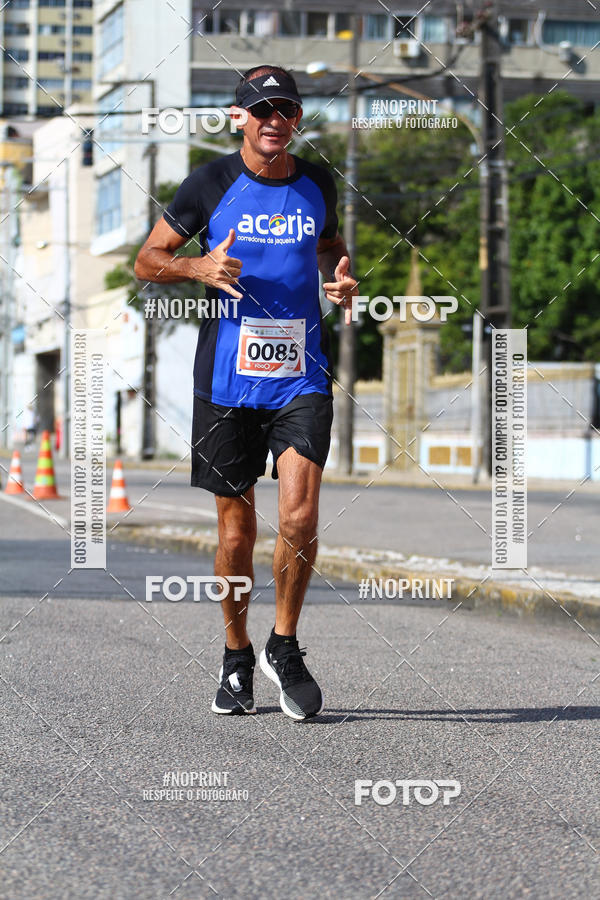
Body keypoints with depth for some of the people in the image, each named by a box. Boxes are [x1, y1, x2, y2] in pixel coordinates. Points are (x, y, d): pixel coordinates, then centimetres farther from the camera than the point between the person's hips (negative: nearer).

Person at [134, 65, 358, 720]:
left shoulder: (316, 183, 7)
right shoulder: (211, 184, -2)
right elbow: (147, 260, 4)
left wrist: (342, 279, 7)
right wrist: (198, 267, -15)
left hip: (301, 377, 1)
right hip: (227, 380, -1)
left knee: (299, 518, -14)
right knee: (237, 531, 5)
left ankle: (284, 645, 6)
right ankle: (236, 658, 24)